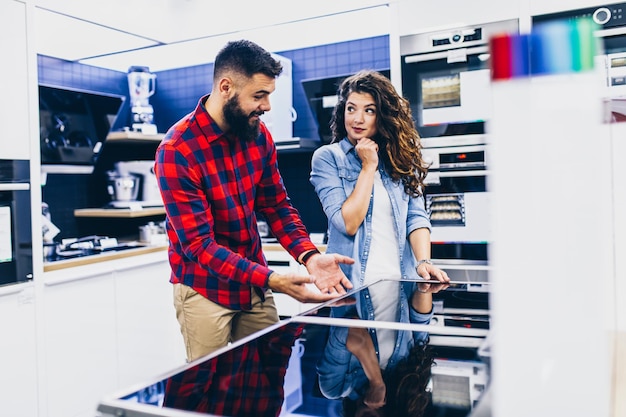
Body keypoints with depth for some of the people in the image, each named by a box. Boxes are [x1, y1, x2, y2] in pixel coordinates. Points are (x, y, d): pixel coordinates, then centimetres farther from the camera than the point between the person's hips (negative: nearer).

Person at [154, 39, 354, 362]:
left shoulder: (259, 135, -2)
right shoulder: (177, 151, -21)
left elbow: (276, 206, 2)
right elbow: (199, 245, -23)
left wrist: (311, 257, -16)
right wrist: (274, 281, -32)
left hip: (254, 286, 5)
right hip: (206, 292, -5)